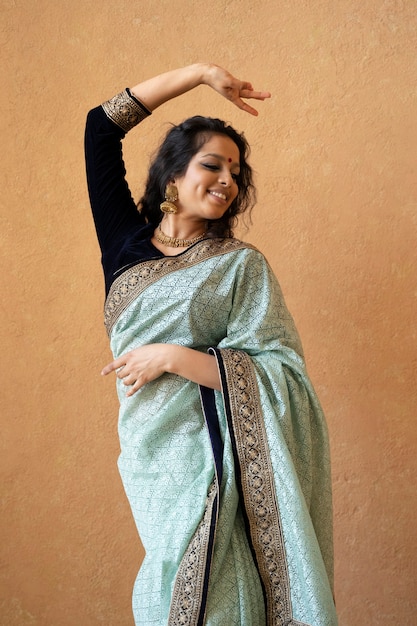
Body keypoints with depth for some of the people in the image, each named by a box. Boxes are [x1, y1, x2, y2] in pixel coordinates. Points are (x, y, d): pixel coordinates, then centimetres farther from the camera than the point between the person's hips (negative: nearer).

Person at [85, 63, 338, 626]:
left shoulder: (241, 264, -1)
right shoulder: (126, 240, 7)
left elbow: (283, 375, -10)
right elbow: (102, 127, 7)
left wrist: (175, 357, -15)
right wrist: (200, 73, 8)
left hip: (211, 460, -2)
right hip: (149, 456, 3)